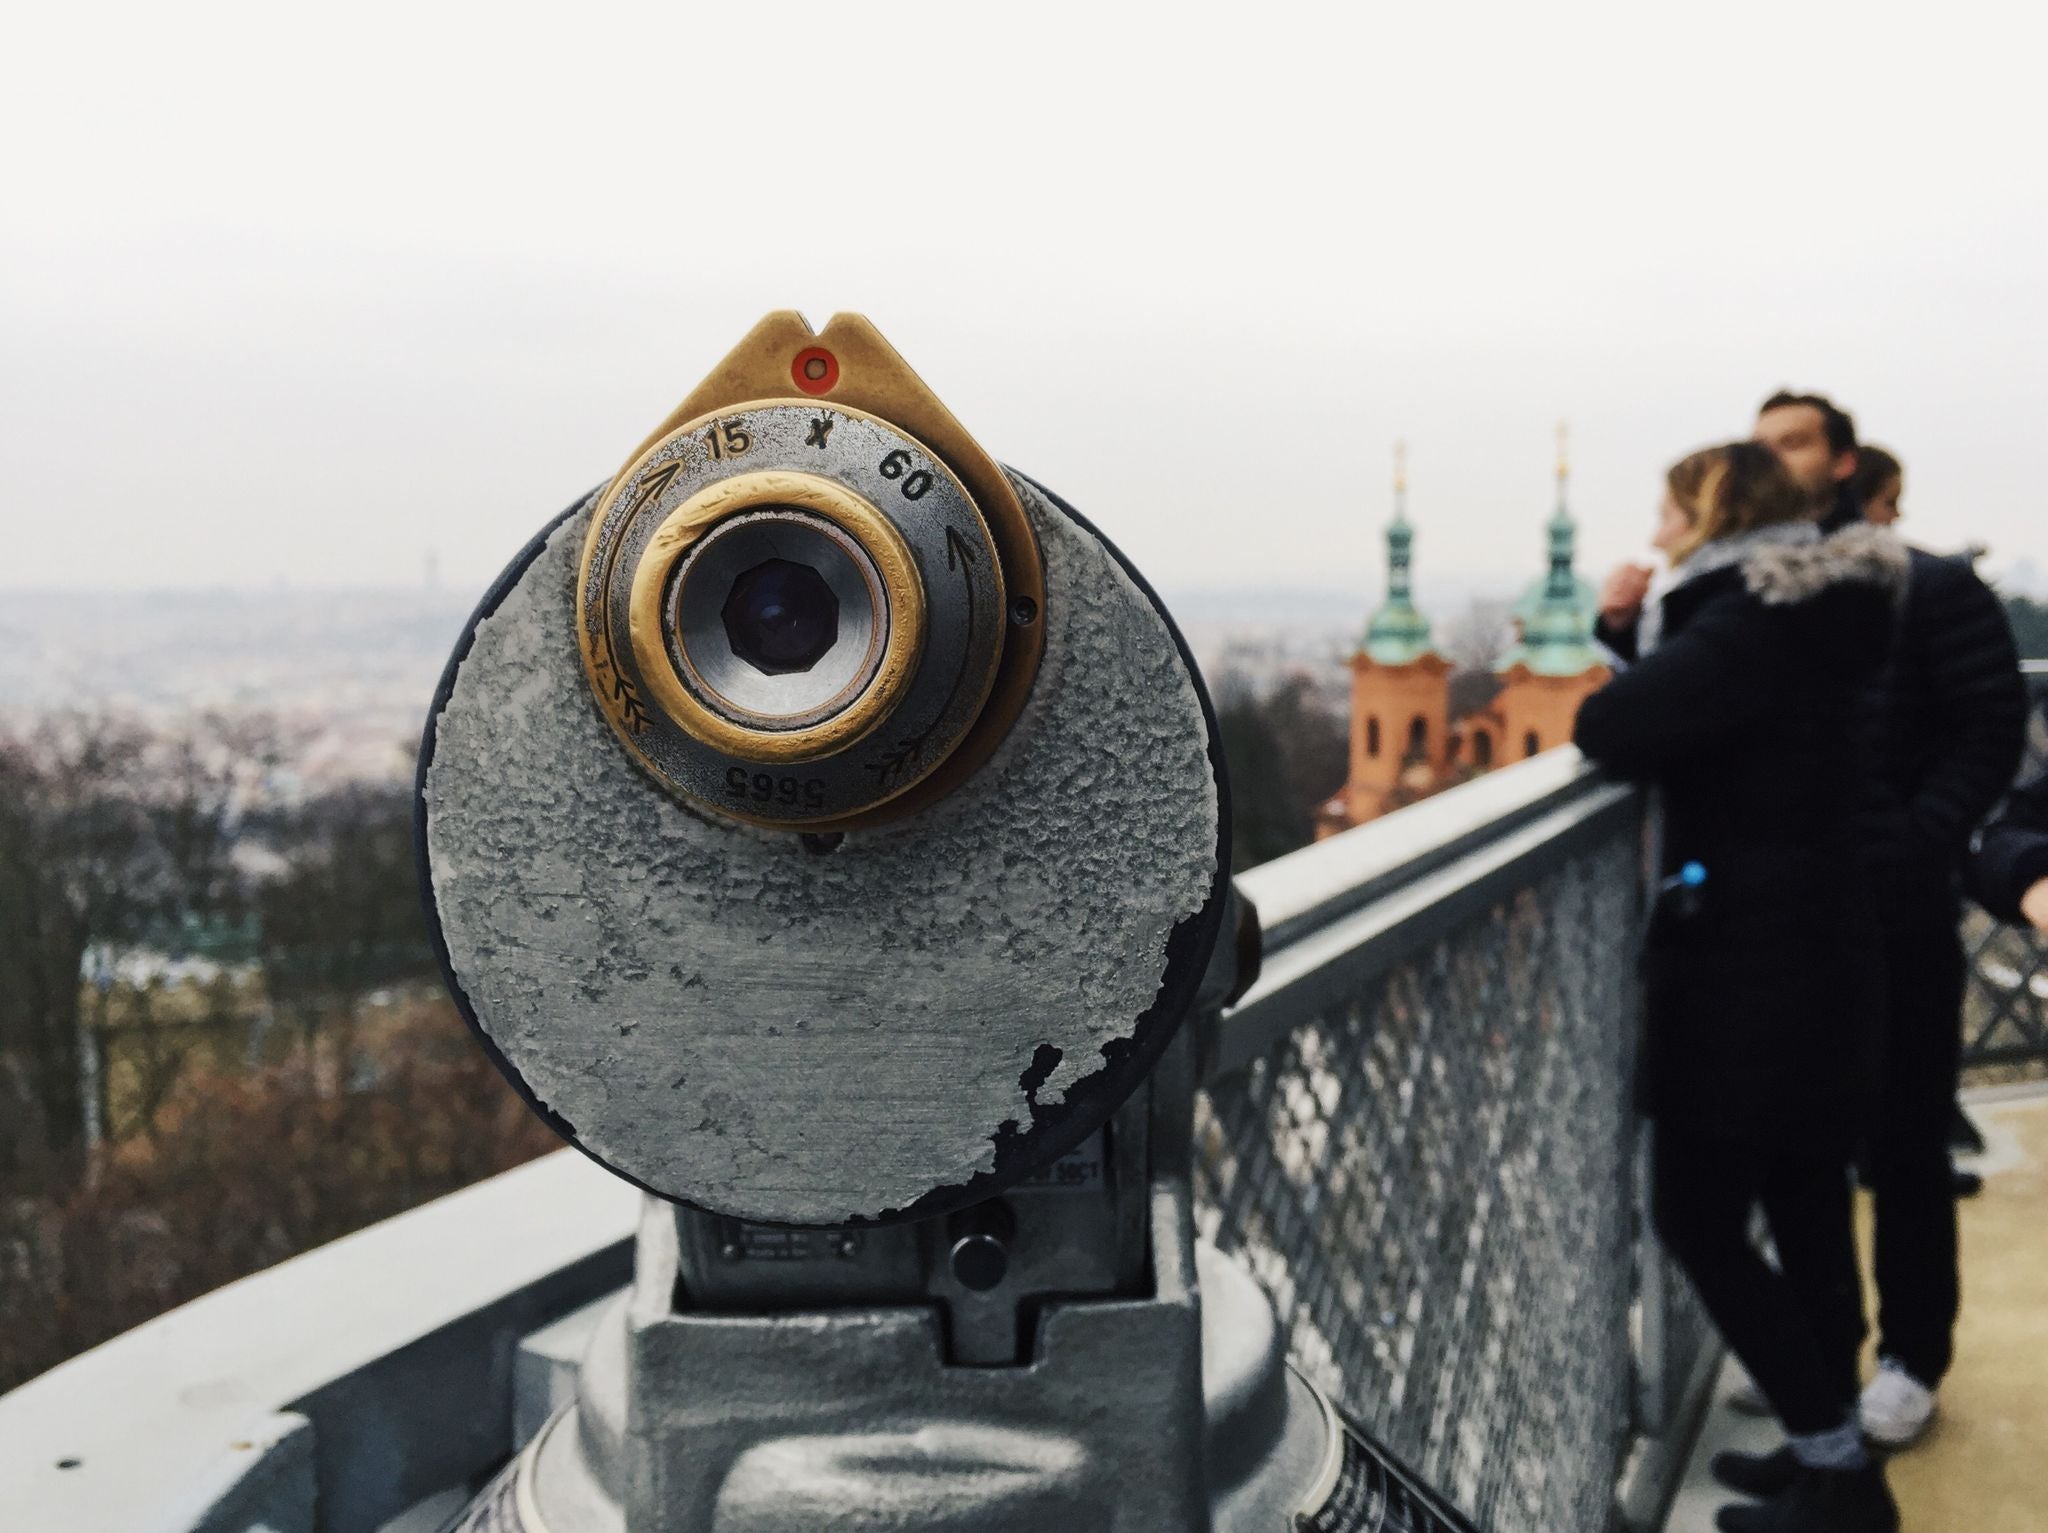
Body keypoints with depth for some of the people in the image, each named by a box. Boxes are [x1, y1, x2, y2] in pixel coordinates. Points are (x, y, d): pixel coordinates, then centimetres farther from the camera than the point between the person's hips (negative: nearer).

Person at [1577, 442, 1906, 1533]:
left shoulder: (1757, 622, -19)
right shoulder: (1797, 614, 11)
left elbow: (1611, 731, -28)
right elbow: (1697, 703, 15)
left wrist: (1630, 657, -7)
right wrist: (1632, 630, 2)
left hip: (1748, 958, -10)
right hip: (1808, 947, 10)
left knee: (1699, 1218, -2)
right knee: (1805, 1208, 15)